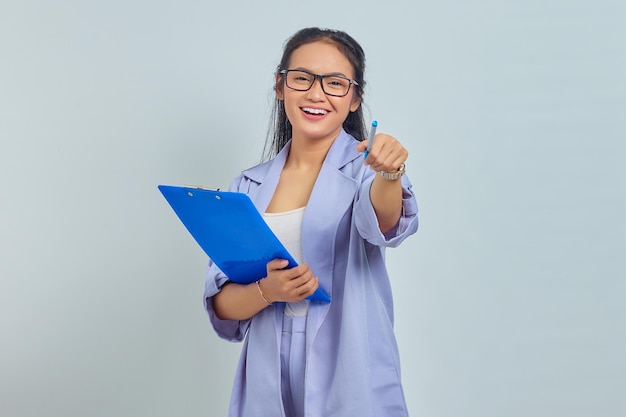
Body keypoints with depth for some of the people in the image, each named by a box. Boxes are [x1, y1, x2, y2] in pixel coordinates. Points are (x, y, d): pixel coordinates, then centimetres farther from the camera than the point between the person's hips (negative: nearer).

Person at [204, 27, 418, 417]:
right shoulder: (248, 187, 3)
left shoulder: (363, 167, -5)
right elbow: (221, 306, 1)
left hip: (352, 385, -3)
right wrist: (266, 291, -18)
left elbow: (382, 222, -27)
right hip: (268, 385, 3)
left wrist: (389, 174, -47)